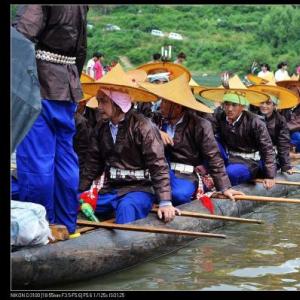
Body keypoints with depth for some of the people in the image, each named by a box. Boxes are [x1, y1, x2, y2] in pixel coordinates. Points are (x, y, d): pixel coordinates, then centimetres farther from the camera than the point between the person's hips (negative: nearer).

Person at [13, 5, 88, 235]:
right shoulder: (81, 7, 15)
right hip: (68, 87, 8)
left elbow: (22, 34, -24)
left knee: (36, 159, -2)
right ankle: (66, 225, 19)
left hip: (40, 85, -8)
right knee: (64, 157, 12)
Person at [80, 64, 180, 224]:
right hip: (109, 190, 7)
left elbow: (158, 166, -14)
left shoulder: (142, 126, -10)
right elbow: (92, 165, 18)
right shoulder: (102, 130, 12)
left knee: (126, 208, -38)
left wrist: (165, 202, -22)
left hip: (139, 189, -7)